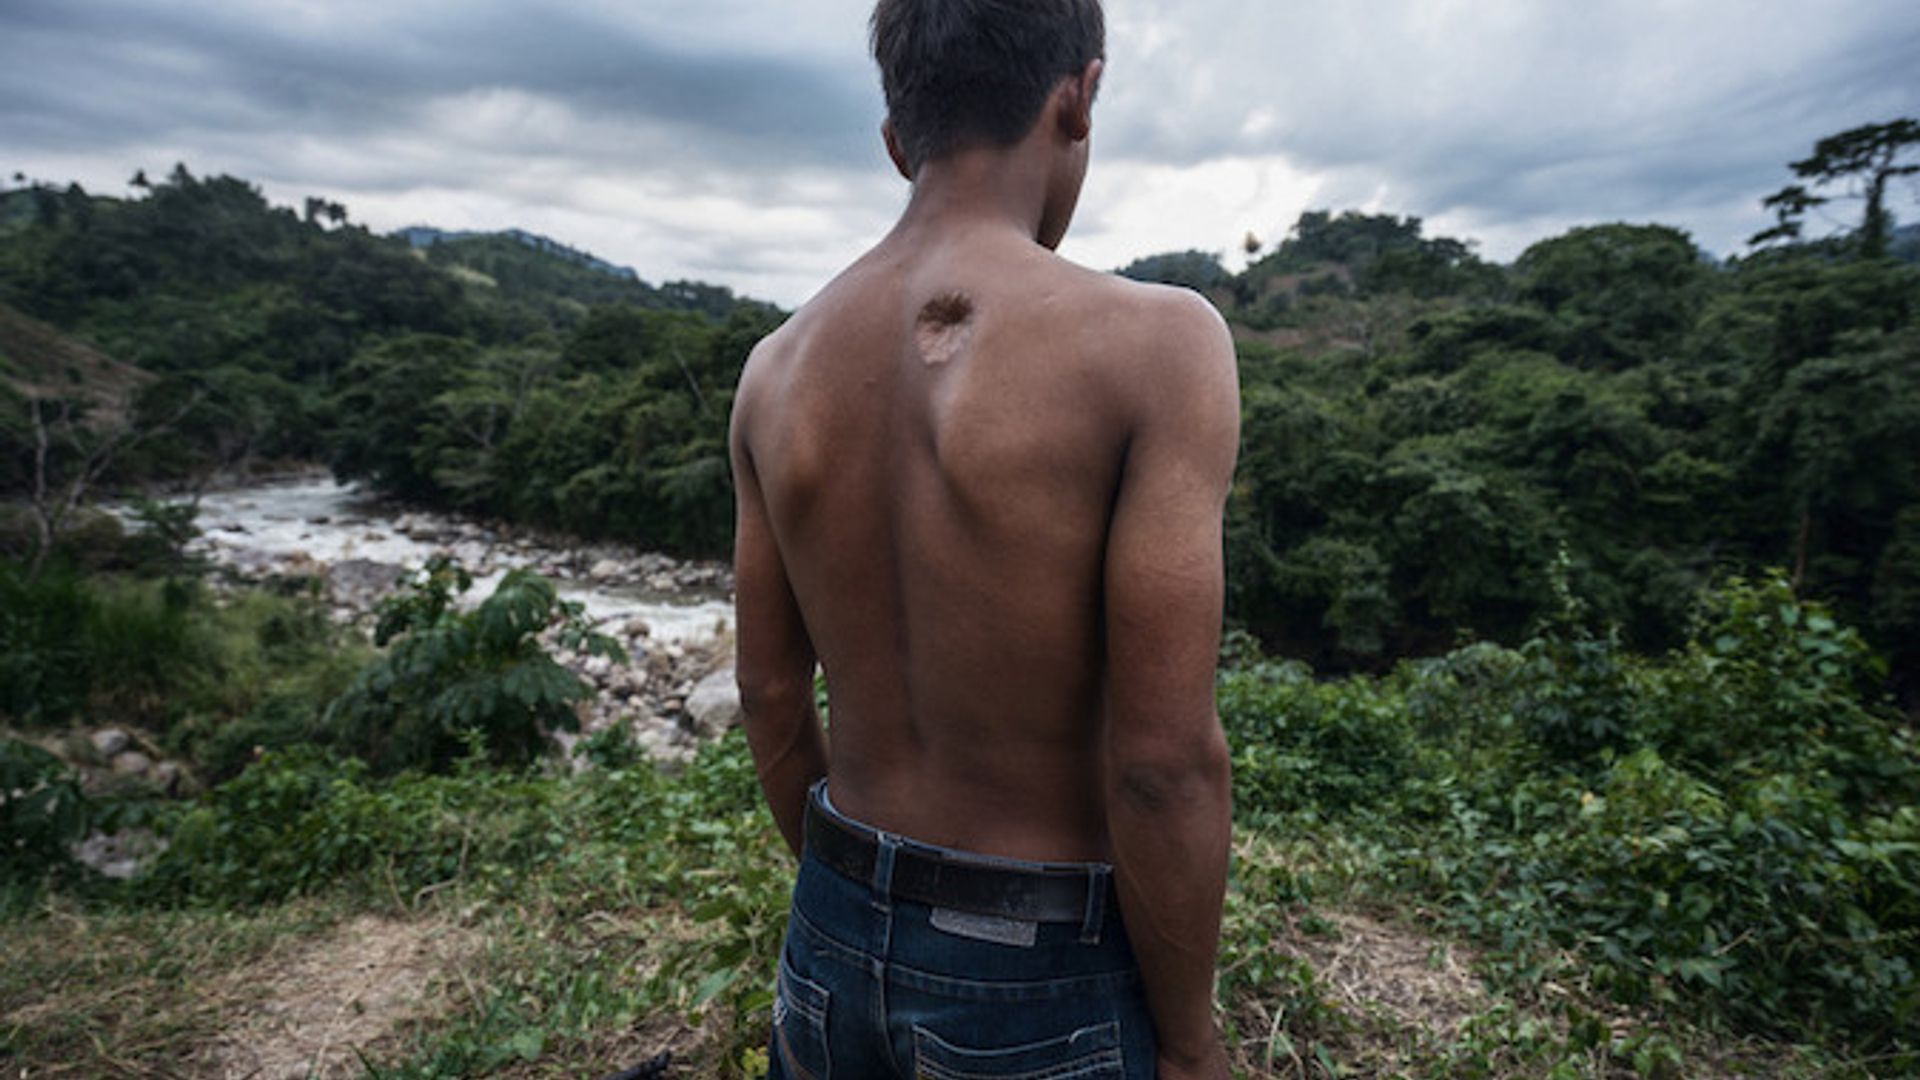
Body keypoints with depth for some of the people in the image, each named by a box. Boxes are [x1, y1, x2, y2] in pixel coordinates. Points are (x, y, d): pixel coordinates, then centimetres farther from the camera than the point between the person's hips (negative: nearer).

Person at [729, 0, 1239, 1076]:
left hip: (836, 945, 5)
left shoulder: (777, 368, -5)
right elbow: (1165, 758, -22)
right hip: (1045, 987, -4)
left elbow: (770, 694, 2)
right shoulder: (1155, 342, -21)